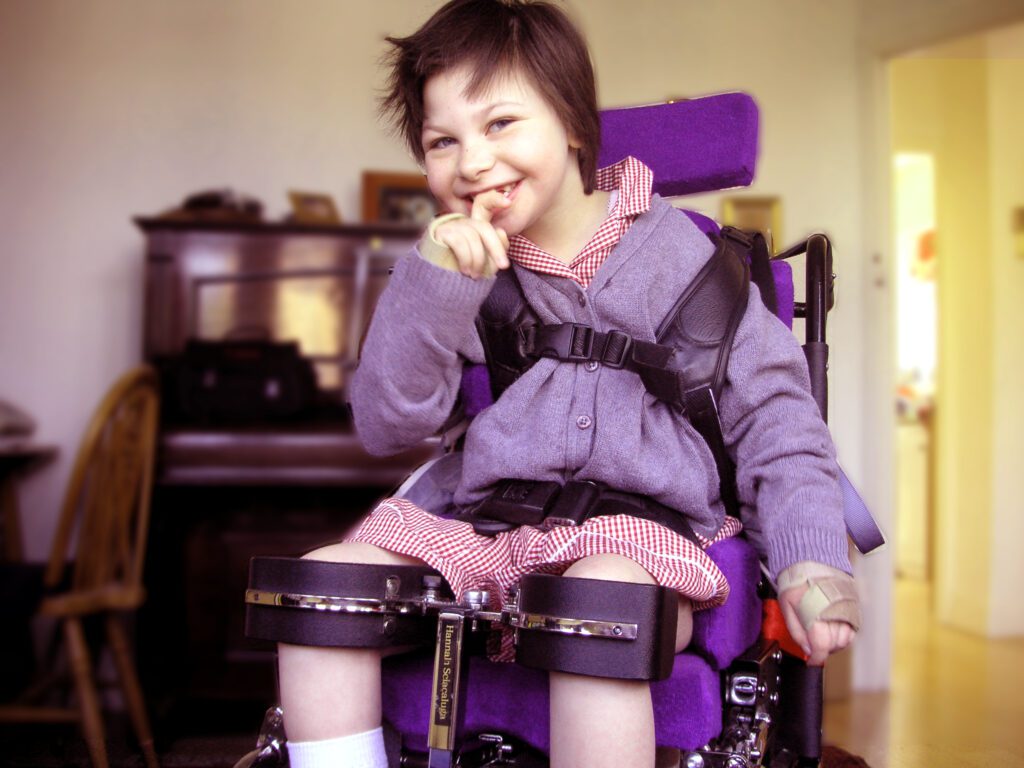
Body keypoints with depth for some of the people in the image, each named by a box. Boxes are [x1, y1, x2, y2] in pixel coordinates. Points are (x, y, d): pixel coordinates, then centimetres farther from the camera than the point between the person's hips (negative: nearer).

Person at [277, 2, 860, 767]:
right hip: (484, 538, 4)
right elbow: (385, 425, 0)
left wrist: (810, 560, -9)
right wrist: (433, 284, -12)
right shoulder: (462, 270, 9)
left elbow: (772, 410, 3)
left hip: (642, 537, -3)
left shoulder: (670, 252, 0)